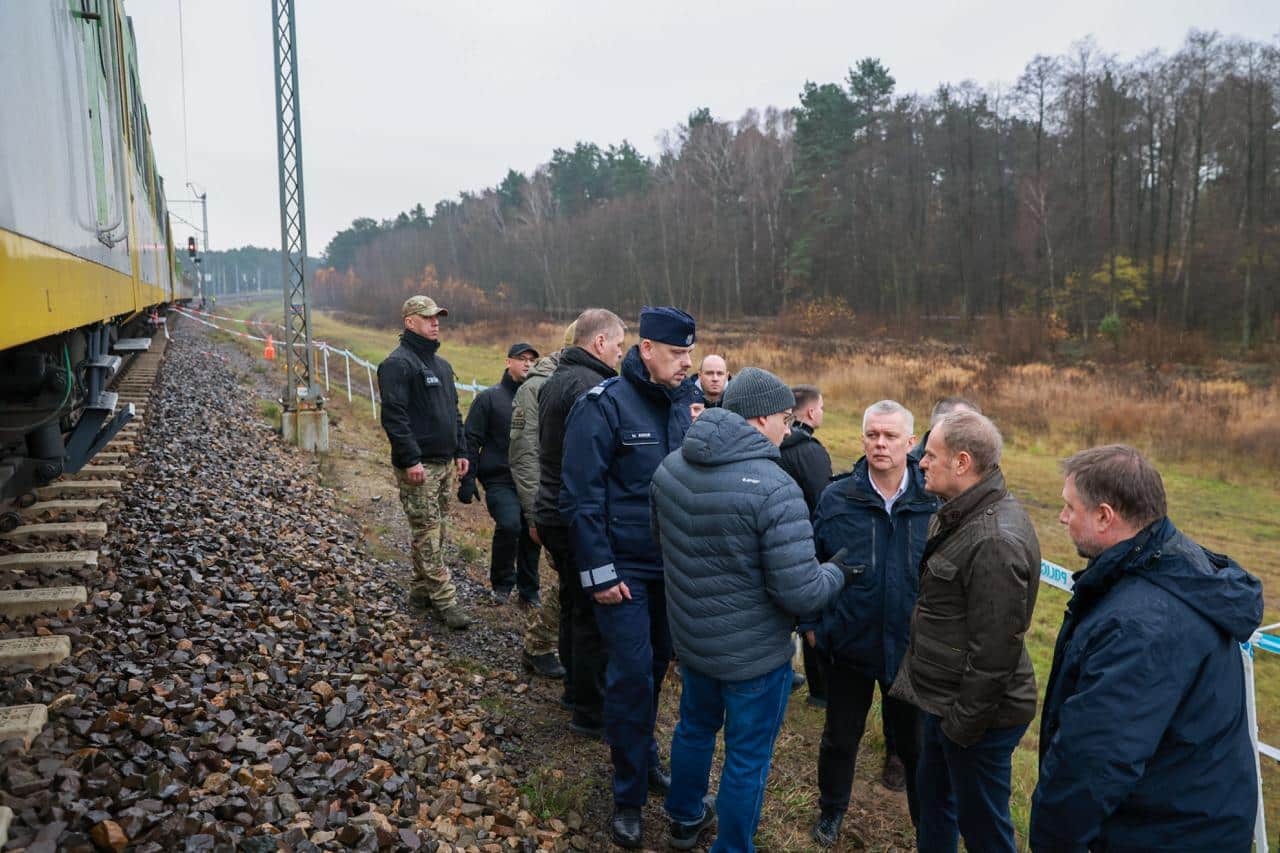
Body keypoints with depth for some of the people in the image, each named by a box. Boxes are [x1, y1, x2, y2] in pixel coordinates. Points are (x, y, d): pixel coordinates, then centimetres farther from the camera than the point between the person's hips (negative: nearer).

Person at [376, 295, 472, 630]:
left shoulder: (441, 364, 17)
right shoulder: (398, 363, -11)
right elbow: (394, 416, -18)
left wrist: (460, 451, 16)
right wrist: (411, 460, -22)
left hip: (445, 463, 9)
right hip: (418, 466, -9)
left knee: (435, 530, 13)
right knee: (427, 532, -4)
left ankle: (421, 589, 24)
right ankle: (445, 599, -2)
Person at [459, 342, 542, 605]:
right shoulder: (489, 398, 1)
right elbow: (471, 440, -1)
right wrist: (467, 480, -8)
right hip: (501, 481, -4)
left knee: (532, 535, 6)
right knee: (509, 525, -22)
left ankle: (529, 590, 25)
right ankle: (502, 583, 1)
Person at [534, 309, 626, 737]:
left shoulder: (554, 381, 14)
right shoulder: (589, 386, -19)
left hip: (553, 513, 10)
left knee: (573, 605, 21)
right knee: (592, 614, 0)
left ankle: (576, 690, 35)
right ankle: (591, 712, 11)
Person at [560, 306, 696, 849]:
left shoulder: (684, 402, 3)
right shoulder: (604, 405, -15)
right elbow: (581, 497, -15)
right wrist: (598, 572, -16)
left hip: (672, 565, 6)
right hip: (625, 568, -5)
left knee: (656, 666, 17)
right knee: (631, 677, 0)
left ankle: (644, 759, 38)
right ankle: (629, 795, 18)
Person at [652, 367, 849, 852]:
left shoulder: (670, 467, -6)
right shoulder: (775, 489, -28)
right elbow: (800, 594, -27)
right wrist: (839, 570, -7)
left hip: (689, 639, 7)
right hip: (754, 653, -7)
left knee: (695, 726, 29)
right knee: (747, 758, 15)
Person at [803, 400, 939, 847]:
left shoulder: (934, 503, -9)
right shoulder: (836, 498, -9)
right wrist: (810, 622, 2)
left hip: (913, 648, 0)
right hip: (849, 643, 0)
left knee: (915, 742, 19)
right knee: (840, 738, 19)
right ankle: (831, 810, 44)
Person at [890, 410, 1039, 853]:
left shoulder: (995, 542, -28)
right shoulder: (960, 514, 4)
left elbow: (994, 653, -26)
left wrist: (963, 724, -17)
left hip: (978, 714, -9)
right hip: (945, 699, 9)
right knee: (932, 794, 25)